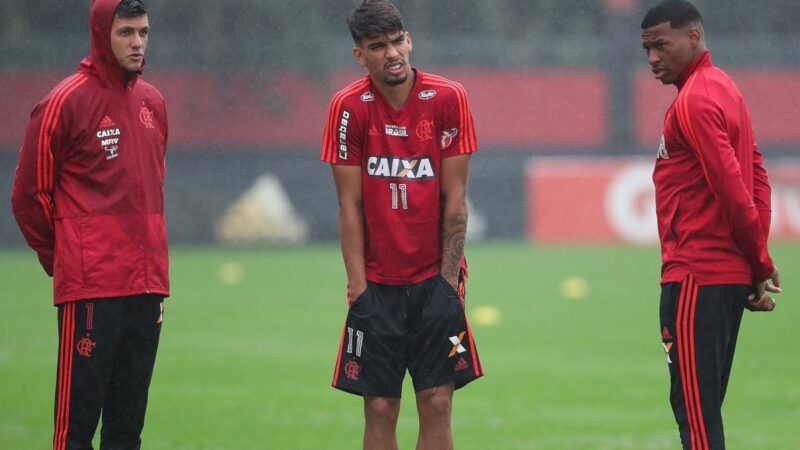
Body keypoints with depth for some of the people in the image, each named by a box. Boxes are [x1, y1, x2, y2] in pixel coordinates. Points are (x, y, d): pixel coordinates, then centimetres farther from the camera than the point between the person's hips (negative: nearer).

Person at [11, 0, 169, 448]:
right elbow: (29, 194, -2)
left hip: (146, 286, 6)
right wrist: (62, 259, 5)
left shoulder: (153, 103, 14)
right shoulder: (66, 102, -6)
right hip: (90, 289, -6)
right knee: (78, 414, -7)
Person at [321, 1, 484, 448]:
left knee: (437, 404, -3)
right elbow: (350, 206, -2)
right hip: (377, 284, 0)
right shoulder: (349, 108, -4)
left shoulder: (448, 99, -4)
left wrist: (448, 277, -6)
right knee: (380, 410, 0)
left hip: (435, 280, 0)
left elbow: (455, 199, -2)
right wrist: (359, 284, -7)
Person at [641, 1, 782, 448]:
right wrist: (758, 265, 9)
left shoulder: (695, 101, -14)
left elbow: (733, 189, -19)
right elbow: (757, 178, 16)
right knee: (702, 408, 13)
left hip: (697, 279, -10)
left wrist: (761, 264, -9)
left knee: (694, 408, -9)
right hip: (732, 274, 10)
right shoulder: (723, 88, 16)